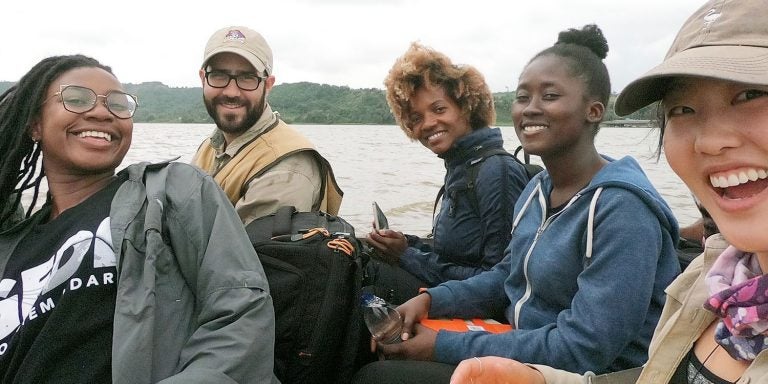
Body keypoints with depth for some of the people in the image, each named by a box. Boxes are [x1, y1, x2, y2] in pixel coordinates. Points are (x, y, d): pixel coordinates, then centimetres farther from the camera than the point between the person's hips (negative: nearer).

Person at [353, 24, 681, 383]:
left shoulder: (622, 209, -23)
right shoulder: (538, 189, 5)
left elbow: (581, 352, -26)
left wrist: (445, 346, -22)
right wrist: (432, 299, -3)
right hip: (522, 352, 8)